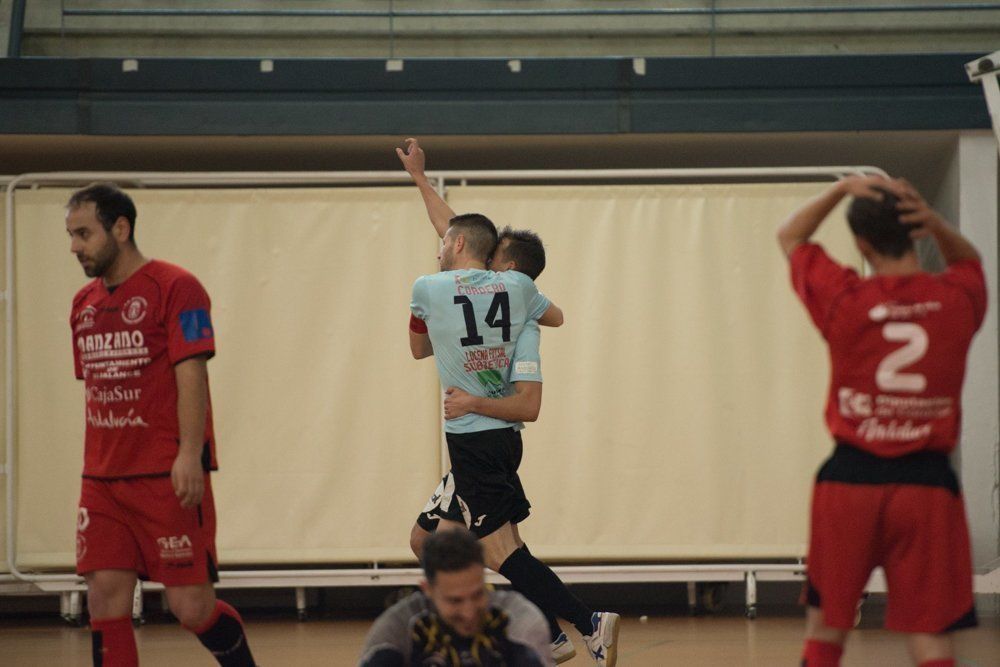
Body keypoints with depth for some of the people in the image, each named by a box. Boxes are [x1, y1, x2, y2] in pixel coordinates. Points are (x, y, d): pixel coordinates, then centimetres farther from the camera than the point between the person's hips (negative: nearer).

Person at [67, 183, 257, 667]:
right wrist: (96, 466, 17)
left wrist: (189, 454, -22)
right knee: (104, 600, -2)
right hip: (103, 478, 6)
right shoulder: (85, 303, 15)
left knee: (192, 607, -6)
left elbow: (191, 374, -13)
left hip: (168, 477, -6)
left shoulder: (174, 288, -6)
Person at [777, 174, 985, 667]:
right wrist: (937, 225, 4)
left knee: (825, 627, 13)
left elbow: (790, 238, 13)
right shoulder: (955, 299, -1)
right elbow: (968, 260, 25)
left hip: (851, 479, -1)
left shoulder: (844, 298, -6)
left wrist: (843, 188, 6)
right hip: (927, 484, 1)